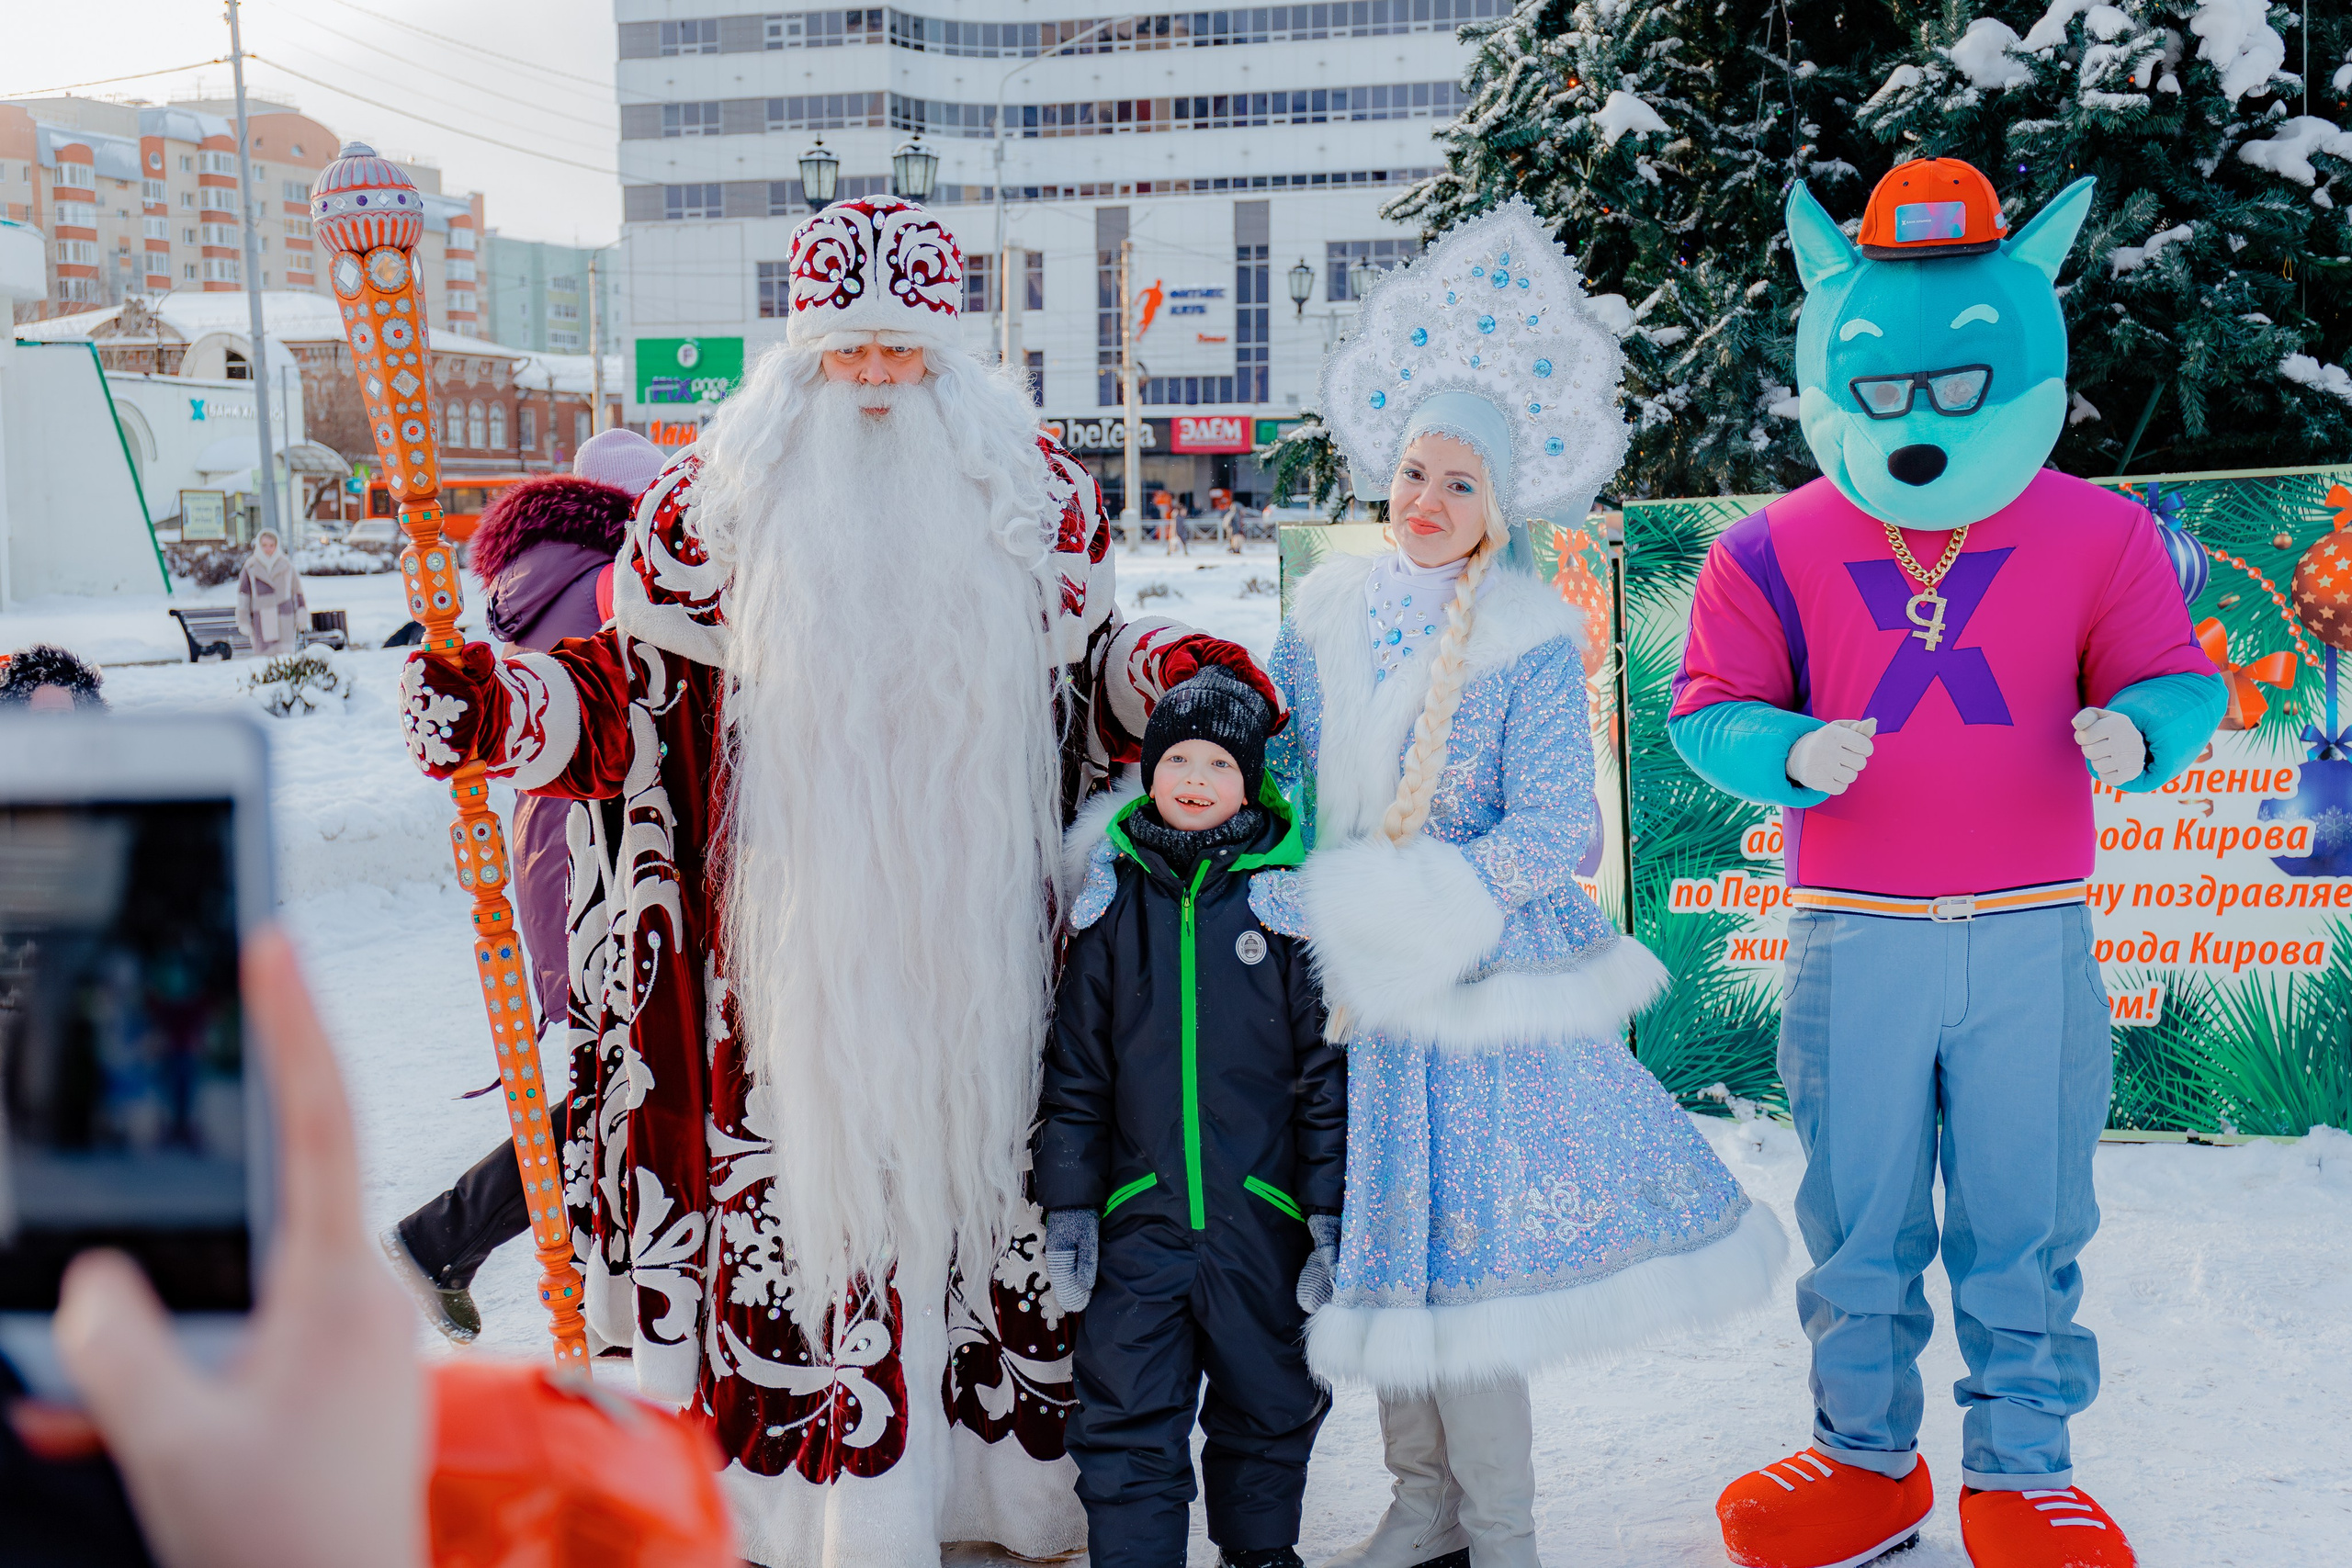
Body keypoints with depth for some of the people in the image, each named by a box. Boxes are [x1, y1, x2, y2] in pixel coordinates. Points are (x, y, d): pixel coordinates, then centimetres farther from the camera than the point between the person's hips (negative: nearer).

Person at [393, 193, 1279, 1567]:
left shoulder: (1032, 490, 9)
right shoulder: (718, 500, 2)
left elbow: (1087, 666, 19)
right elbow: (633, 689, 5)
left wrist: (1177, 672, 1)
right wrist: (501, 704, -10)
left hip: (981, 934, 2)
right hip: (796, 942, -2)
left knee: (985, 1168, 8)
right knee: (806, 1173, -1)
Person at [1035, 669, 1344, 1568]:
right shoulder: (1115, 902, 3)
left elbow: (1328, 1069, -1)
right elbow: (1077, 1070, 7)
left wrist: (1331, 1214, -4)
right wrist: (1068, 1207, 3)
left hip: (1261, 1222, 0)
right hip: (1138, 1223, 1)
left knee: (1267, 1412, 16)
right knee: (1126, 1429, 0)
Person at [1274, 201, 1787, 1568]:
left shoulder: (1535, 640, -8)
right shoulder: (1330, 610, 5)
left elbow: (1555, 829, -13)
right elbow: (1273, 770, 12)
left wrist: (1430, 905, -21)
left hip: (1484, 983, -4)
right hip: (1348, 982, 5)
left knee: (1469, 1239, -2)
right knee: (1389, 1237, 12)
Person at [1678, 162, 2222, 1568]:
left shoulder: (2099, 536, 2)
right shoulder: (1774, 551, 1)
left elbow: (2178, 677, 3)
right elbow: (1710, 707, 1)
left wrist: (2139, 733, -20)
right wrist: (1791, 753, -20)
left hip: (2033, 935, 0)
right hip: (1852, 936, 0)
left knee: (2026, 1224, 7)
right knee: (1856, 1222, 10)